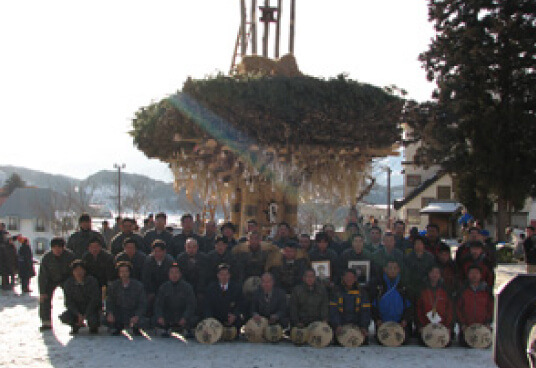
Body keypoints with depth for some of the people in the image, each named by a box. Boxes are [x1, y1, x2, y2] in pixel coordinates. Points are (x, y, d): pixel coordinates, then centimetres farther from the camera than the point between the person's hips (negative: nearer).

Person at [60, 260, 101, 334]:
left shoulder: (92, 281, -12)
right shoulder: (68, 283, -5)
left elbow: (95, 300, -13)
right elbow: (69, 302, -6)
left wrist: (85, 315, -20)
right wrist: (78, 315, -20)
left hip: (91, 309, -3)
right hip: (76, 310, 3)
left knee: (93, 321, -33)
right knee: (64, 317, -25)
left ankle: (93, 326, 8)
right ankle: (76, 326, 11)